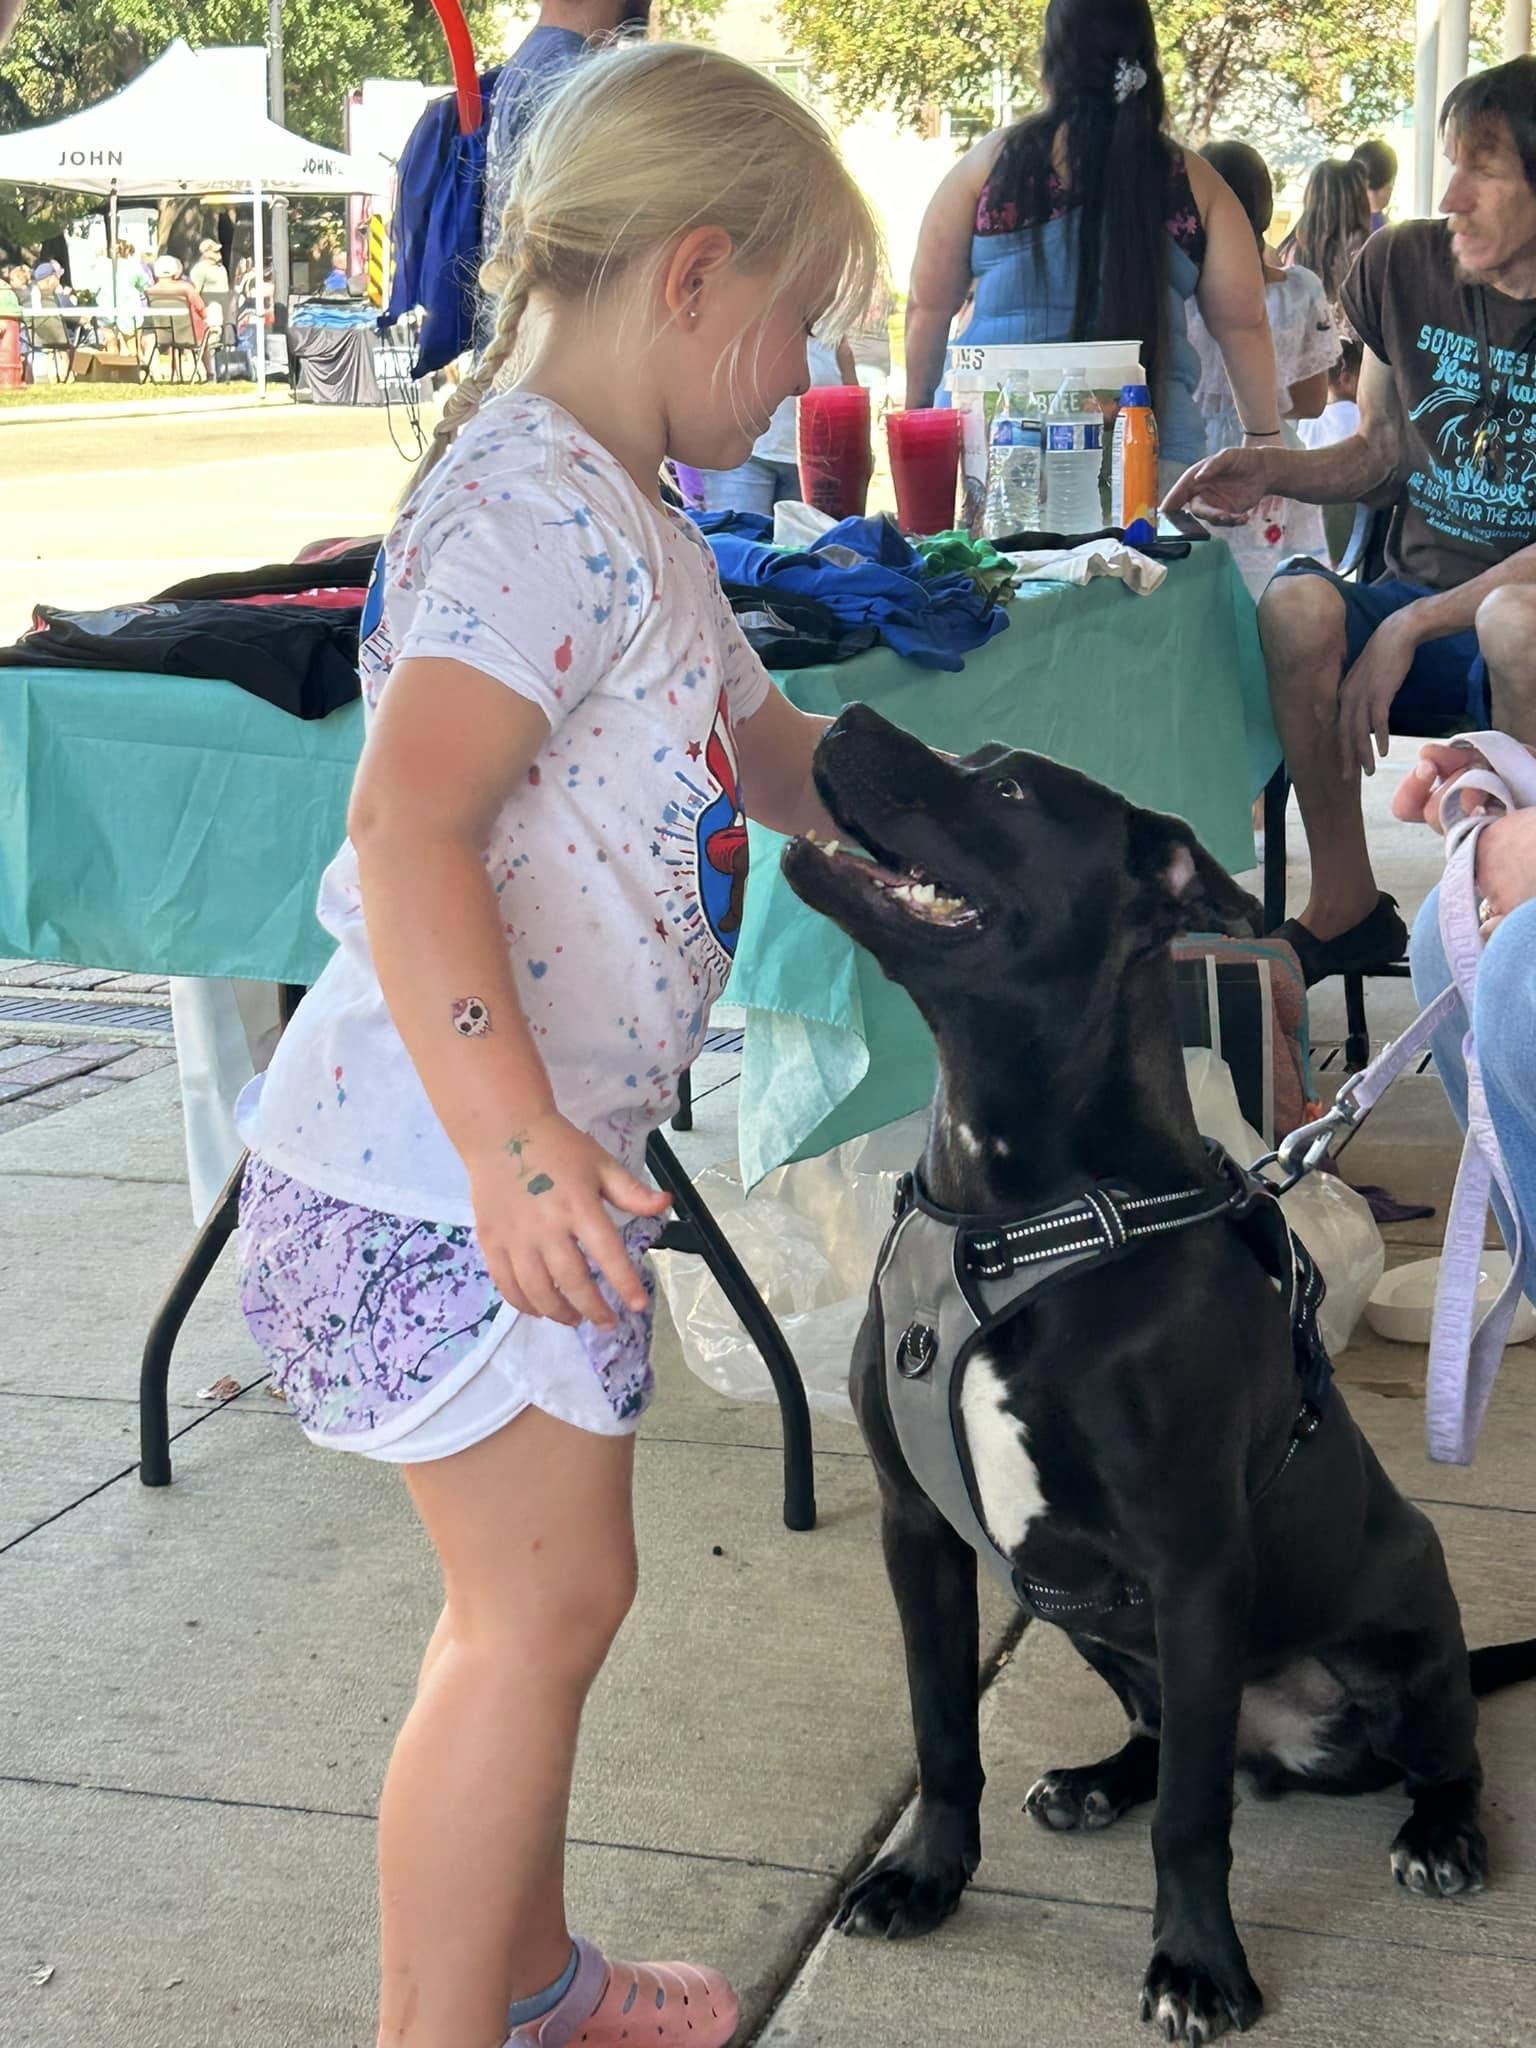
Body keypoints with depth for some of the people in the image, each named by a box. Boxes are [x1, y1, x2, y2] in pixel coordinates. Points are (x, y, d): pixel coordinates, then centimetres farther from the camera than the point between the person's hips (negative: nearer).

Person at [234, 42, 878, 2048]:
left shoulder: (638, 524, 16)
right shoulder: (532, 504, -18)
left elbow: (771, 751, 31)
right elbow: (406, 829, -30)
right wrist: (509, 1138, -39)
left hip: (534, 1143, 10)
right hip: (437, 1161, -10)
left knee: (546, 1588, 19)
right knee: (546, 1601, -2)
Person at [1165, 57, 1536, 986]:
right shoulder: (1404, 266, 3)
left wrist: (1412, 629, -22)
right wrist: (1273, 470, -3)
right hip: (1417, 594, 4)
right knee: (1296, 604, -28)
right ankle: (1346, 908, -14)